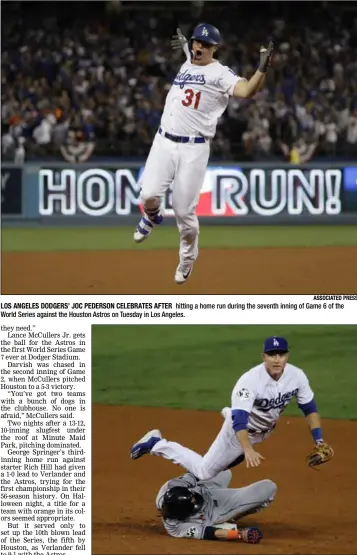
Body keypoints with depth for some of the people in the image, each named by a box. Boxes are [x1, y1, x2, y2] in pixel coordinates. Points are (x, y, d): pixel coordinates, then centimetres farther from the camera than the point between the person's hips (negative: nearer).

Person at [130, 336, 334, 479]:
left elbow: (310, 408, -5)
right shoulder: (250, 380, -38)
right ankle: (157, 444, 15)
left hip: (263, 432, 5)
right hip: (239, 431, -5)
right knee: (204, 472, 0)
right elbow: (240, 422, -44)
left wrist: (319, 442, -12)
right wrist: (248, 450, -61)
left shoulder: (297, 376, -21)